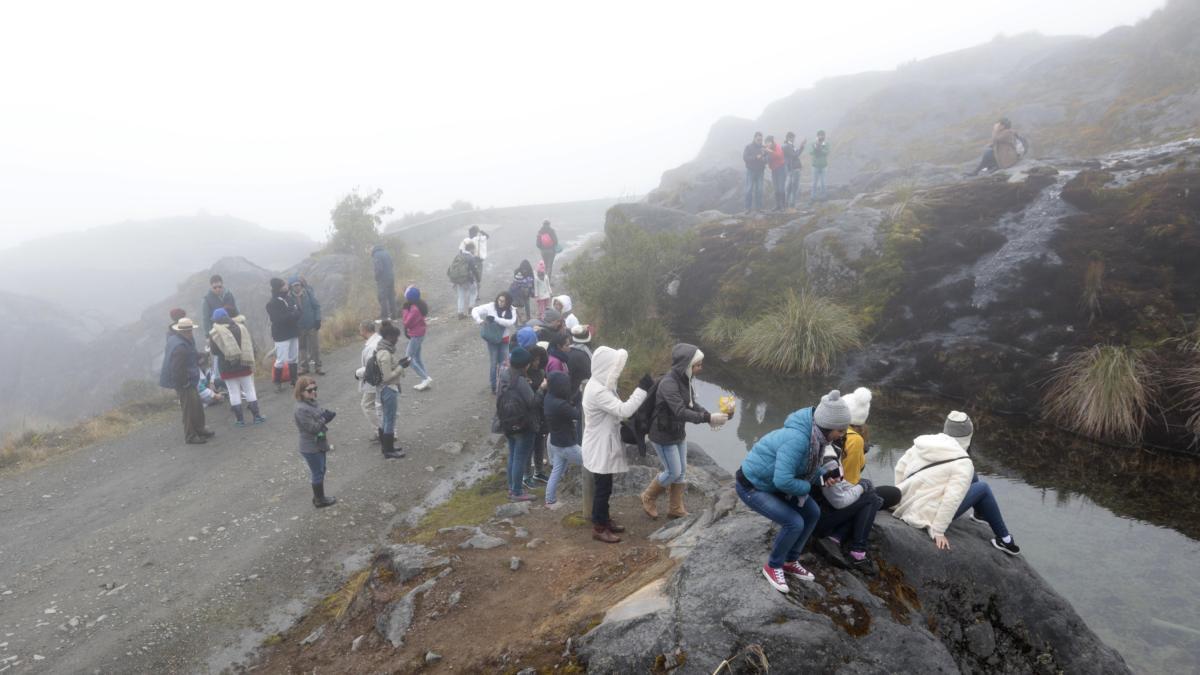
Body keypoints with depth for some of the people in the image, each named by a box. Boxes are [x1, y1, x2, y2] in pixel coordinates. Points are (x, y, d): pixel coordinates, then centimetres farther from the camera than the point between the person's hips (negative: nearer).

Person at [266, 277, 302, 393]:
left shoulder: (290, 297, 6)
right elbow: (278, 319, -22)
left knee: (293, 358, 14)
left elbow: (298, 312, 7)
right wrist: (292, 315, -16)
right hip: (282, 335, -6)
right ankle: (277, 383, 7)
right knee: (281, 360, -5)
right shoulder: (272, 303, -13)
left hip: (293, 332, 6)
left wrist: (291, 315, -13)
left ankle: (294, 379, 26)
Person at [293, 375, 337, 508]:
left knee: (320, 471, 20)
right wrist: (325, 418, -20)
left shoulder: (312, 403, 5)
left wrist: (327, 416, 0)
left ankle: (319, 496, 35)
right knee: (317, 473, 5)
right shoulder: (302, 409, -25)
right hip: (311, 448, -9)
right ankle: (320, 500, 20)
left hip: (319, 445, 9)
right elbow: (312, 428, -26)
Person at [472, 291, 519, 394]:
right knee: (493, 362, 4)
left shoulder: (511, 310, -6)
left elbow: (511, 322, -22)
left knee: (503, 362, 9)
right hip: (492, 339, -1)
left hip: (505, 339, 1)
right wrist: (480, 321, -27)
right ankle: (493, 384, 17)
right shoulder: (491, 307, -10)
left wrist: (495, 318, -28)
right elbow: (475, 311, -9)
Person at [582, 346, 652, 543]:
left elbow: (617, 409, 12)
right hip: (600, 448, -10)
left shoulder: (601, 385, 6)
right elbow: (624, 410, -32)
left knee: (604, 486, 20)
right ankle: (598, 528, 15)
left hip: (604, 445, 10)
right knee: (603, 487, 2)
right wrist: (642, 388, -28)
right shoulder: (597, 391, -28)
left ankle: (604, 520, 34)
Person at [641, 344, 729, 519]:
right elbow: (680, 412, -35)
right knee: (673, 472, 2)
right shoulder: (668, 383, -29)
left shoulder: (684, 379, -2)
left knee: (681, 471, 15)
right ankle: (649, 497, 27)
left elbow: (692, 403, 6)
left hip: (678, 433, 8)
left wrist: (708, 415, -11)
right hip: (663, 435, -8)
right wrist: (708, 418, -38)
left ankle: (676, 509, 30)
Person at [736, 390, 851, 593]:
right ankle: (773, 566, 8)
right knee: (794, 523, -17)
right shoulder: (797, 439, -34)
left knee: (812, 513, 6)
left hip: (772, 484, 9)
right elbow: (783, 480, -37)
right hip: (751, 486, -9)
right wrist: (806, 487, -19)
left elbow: (808, 466, 13)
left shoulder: (815, 436, -5)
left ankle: (790, 561, 23)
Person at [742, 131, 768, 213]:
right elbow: (745, 158, -11)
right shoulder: (748, 147, -2)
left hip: (760, 171, 3)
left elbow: (767, 159, 4)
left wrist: (764, 158, -19)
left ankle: (759, 207, 6)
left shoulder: (763, 148, 5)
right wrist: (755, 157, -21)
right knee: (749, 189, -5)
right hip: (750, 171, -3)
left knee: (759, 189, 1)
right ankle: (748, 207, -2)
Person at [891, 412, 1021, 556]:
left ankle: (980, 513, 44)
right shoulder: (962, 463, -15)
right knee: (983, 488, 10)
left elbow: (901, 467, 7)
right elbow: (952, 499, -24)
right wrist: (937, 531, -20)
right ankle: (1003, 539, 24)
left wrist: (902, 496, 17)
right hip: (925, 514, -7)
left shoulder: (925, 442, 1)